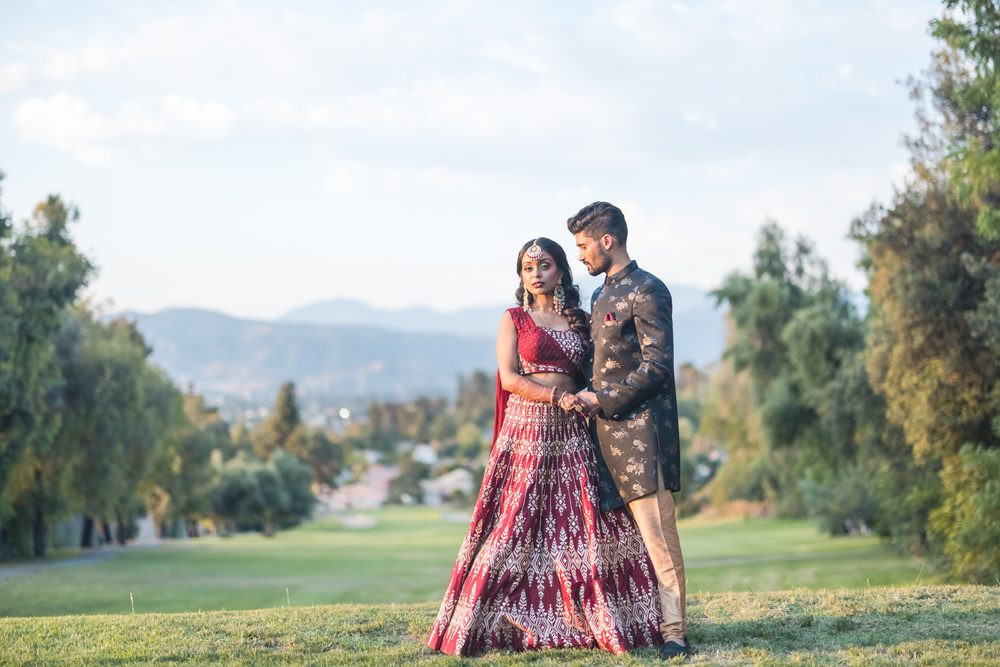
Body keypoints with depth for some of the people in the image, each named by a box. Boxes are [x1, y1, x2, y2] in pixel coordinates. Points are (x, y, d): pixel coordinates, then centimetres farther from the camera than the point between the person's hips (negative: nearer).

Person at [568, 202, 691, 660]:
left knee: (656, 532, -10)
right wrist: (588, 397, 11)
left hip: (640, 428, -9)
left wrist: (602, 399, -13)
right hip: (610, 431, 9)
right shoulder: (602, 295, 19)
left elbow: (657, 366, -15)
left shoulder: (646, 290, -9)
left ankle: (674, 634, -10)